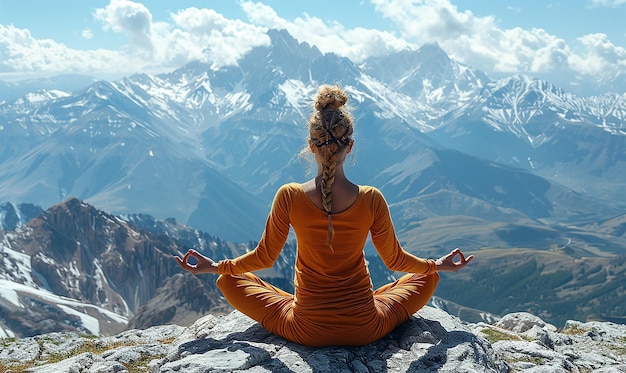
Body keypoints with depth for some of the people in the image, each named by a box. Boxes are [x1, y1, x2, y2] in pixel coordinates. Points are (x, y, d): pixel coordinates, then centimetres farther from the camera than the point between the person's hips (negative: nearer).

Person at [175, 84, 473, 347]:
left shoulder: (289, 197, -17)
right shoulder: (371, 200, -16)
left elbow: (264, 257, -5)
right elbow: (395, 260, -1)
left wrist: (213, 266, 14)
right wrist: (438, 265, 18)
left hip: (306, 331, -1)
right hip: (365, 330, 1)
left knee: (229, 281, 19)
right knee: (428, 277, 26)